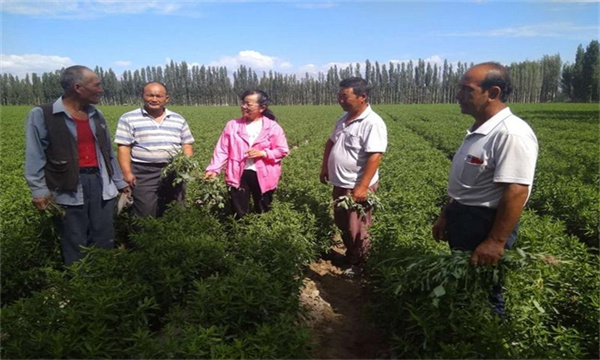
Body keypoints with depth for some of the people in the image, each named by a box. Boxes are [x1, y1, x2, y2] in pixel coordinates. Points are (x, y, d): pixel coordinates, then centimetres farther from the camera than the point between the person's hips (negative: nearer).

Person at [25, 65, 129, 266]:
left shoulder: (96, 115, 12)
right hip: (69, 190, -5)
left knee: (104, 243, 10)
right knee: (75, 248, 4)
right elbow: (35, 156, -6)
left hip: (101, 184, 5)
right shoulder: (41, 115, -5)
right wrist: (38, 191, -12)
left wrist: (120, 182, 18)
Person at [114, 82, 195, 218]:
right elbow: (124, 147, -3)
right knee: (145, 213, -3)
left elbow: (187, 145, 11)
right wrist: (127, 173, -12)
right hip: (144, 173, -3)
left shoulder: (178, 119, 11)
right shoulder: (129, 119, 1)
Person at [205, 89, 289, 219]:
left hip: (263, 177, -1)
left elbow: (283, 150, -3)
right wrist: (213, 169, -12)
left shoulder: (272, 127, -2)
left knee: (263, 214, 14)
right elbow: (222, 150, 0)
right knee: (239, 214, 9)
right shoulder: (232, 125, 3)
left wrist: (262, 153, -17)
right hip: (239, 176, 1)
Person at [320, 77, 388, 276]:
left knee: (357, 230, 5)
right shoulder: (344, 119, 8)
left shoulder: (373, 123, -19)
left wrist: (363, 187, -28)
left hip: (357, 187, -8)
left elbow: (375, 156, -25)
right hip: (340, 184, 8)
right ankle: (350, 257, 40)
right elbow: (331, 143, 19)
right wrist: (324, 167, 14)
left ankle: (360, 264, 25)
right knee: (342, 224, 20)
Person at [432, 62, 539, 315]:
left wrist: (496, 242, -27)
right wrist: (447, 215, 20)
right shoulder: (478, 131, 9)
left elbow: (516, 192, -27)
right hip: (464, 221, 10)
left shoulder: (511, 134, -22)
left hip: (485, 226, -10)